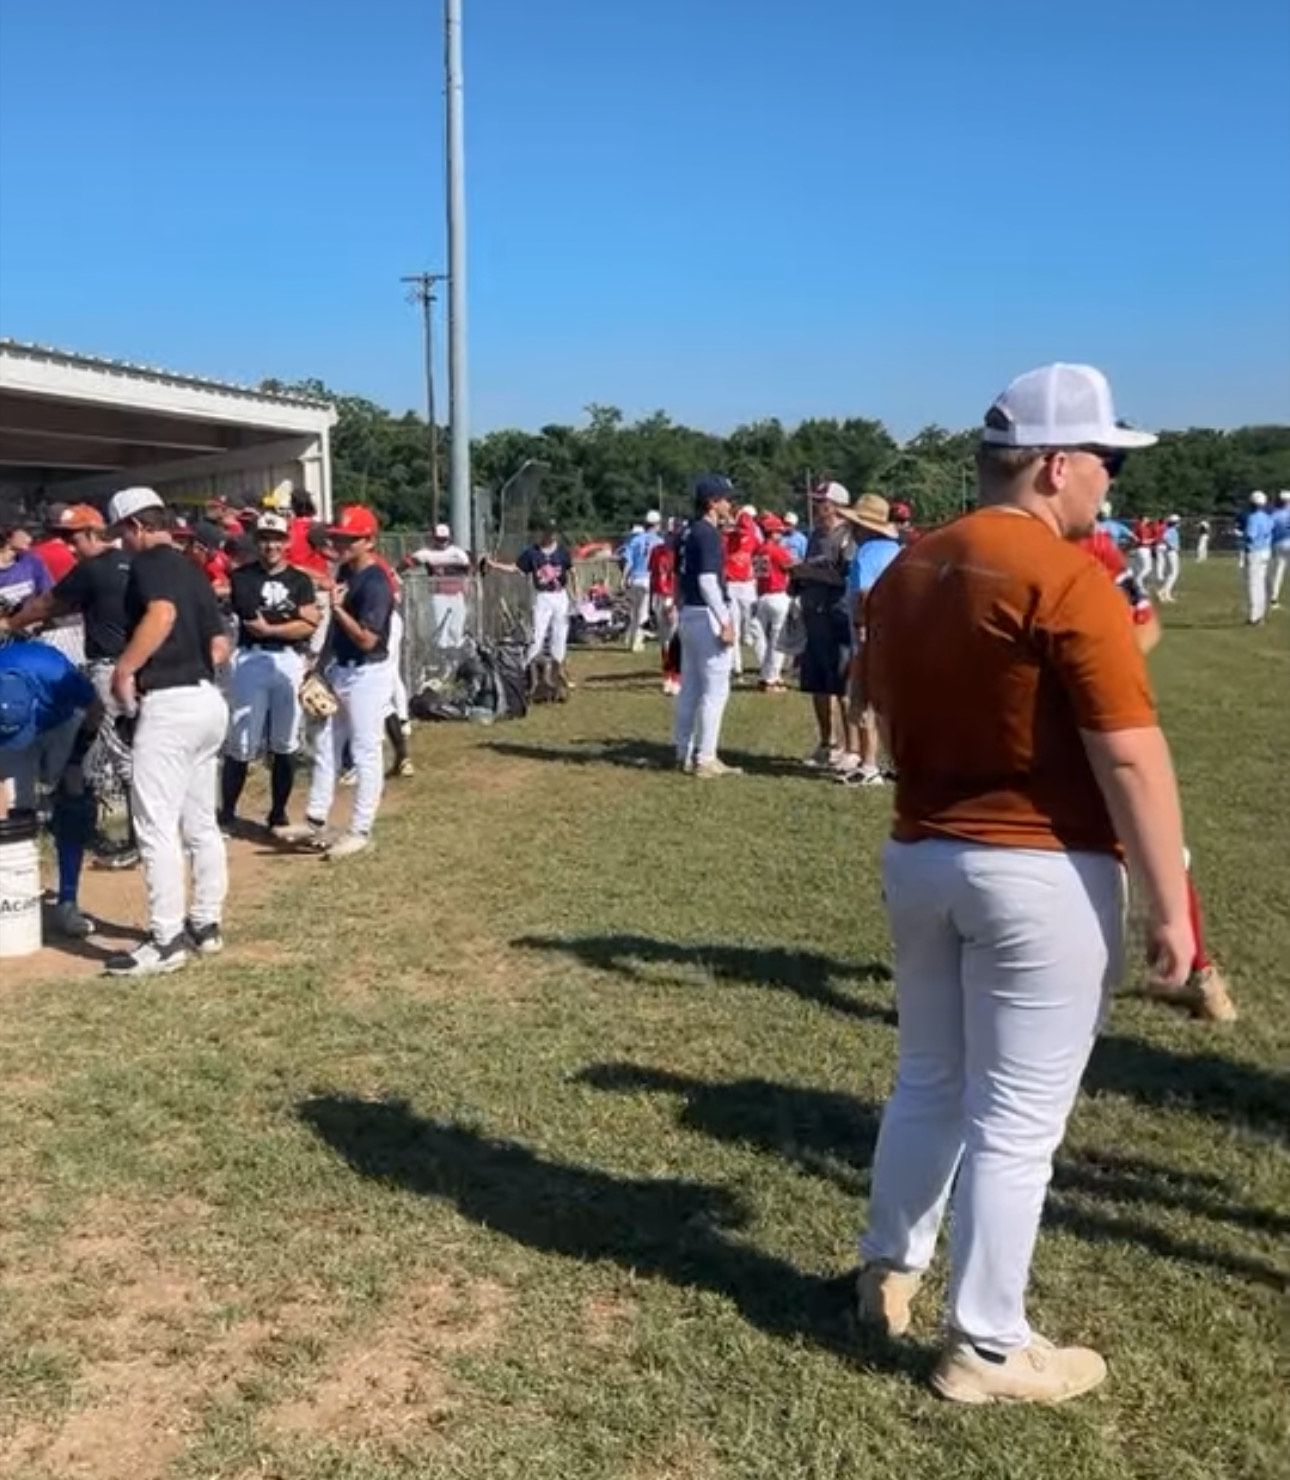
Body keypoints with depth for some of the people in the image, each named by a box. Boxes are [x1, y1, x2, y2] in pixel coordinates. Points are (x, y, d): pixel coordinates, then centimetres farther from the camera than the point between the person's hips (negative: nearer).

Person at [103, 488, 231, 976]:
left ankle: (166, 939, -3)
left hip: (169, 705, -9)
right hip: (208, 700, 9)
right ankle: (206, 923, 22)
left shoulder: (149, 561, -7)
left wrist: (124, 669, -19)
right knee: (200, 822, 15)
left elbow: (162, 613, -27)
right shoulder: (193, 570, 19)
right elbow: (220, 646, 18)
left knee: (157, 826, -5)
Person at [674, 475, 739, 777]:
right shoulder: (708, 534, -15)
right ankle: (705, 758, -4)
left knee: (690, 686, 14)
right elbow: (707, 581, -23)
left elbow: (679, 577, 17)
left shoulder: (688, 532, 12)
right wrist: (725, 622, -24)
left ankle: (684, 753, 20)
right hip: (707, 615, -10)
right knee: (715, 687, -5)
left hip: (689, 614, 10)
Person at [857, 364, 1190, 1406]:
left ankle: (890, 1272, 38)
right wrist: (1170, 908, -13)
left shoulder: (908, 571, 8)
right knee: (1015, 1122, 4)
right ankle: (987, 1350, 17)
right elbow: (1132, 758, -18)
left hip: (920, 857, 8)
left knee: (928, 1084, 23)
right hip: (1042, 874, -7)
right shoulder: (1067, 578, -16)